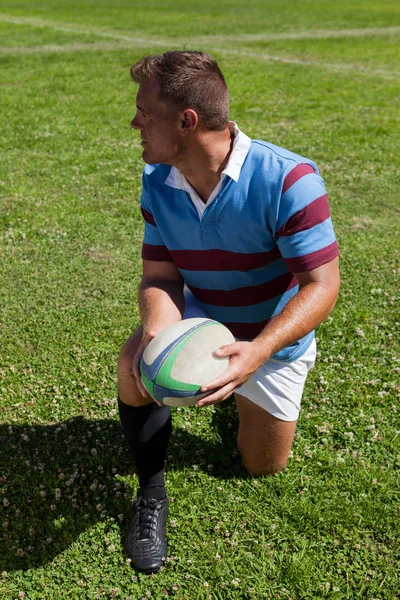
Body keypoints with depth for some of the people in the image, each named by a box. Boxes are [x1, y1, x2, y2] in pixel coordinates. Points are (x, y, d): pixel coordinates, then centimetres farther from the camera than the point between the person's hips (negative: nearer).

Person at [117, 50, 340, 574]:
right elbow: (160, 276, -13)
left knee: (262, 466, 12)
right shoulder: (158, 183, -14)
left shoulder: (288, 180, -31)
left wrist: (257, 351, -45)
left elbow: (321, 285, -30)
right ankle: (151, 495, -5)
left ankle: (244, 400, 46)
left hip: (275, 339, -2)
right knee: (134, 363, -30)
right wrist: (156, 333, -36)